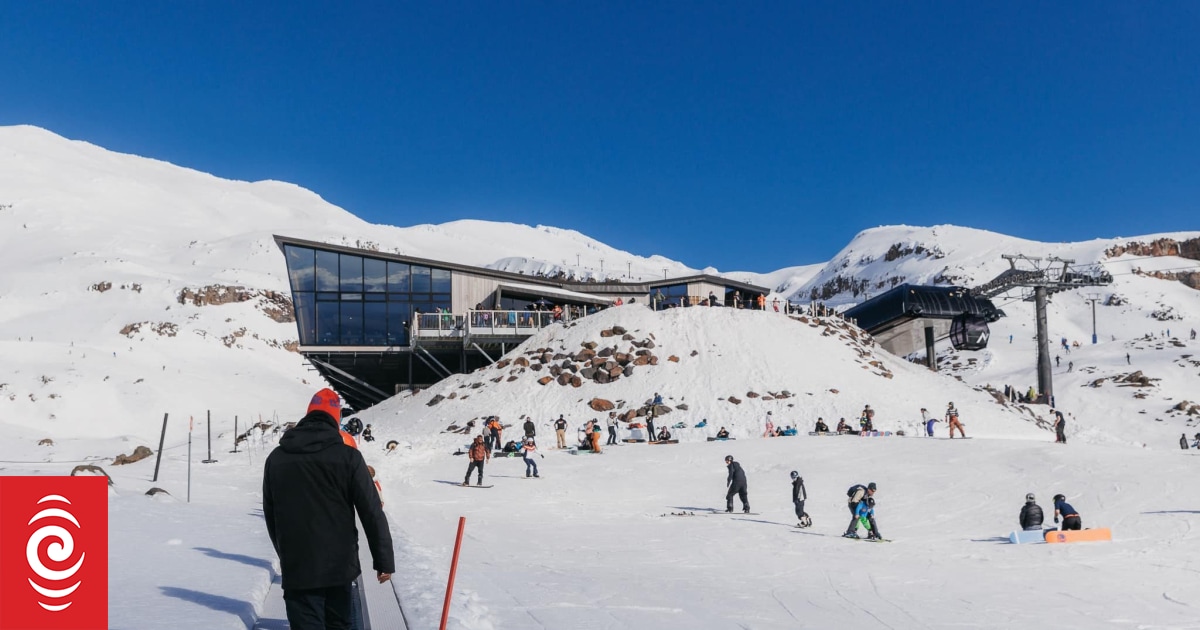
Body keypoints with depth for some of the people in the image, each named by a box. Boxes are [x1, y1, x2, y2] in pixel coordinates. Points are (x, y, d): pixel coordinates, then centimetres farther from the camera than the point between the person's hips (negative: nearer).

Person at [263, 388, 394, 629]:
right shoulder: (348, 456, -8)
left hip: (296, 568, 1)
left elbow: (270, 515, 13)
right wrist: (384, 560, -1)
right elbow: (372, 513, -9)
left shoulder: (276, 458, 3)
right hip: (339, 564, -1)